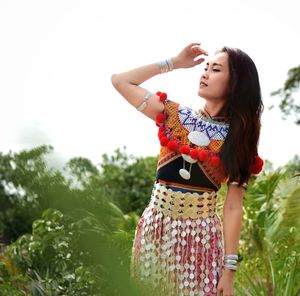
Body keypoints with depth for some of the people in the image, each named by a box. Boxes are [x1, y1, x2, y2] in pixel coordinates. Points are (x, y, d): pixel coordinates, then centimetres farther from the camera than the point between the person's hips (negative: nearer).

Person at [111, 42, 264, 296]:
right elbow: (120, 80, 3)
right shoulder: (176, 115, 2)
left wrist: (230, 269, -11)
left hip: (201, 237, -2)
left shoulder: (239, 141, -3)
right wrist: (173, 63, 1)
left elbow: (233, 207, -7)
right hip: (155, 229, 2)